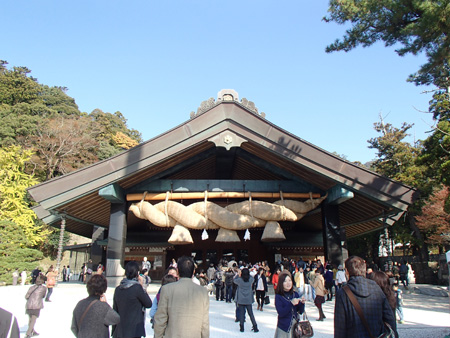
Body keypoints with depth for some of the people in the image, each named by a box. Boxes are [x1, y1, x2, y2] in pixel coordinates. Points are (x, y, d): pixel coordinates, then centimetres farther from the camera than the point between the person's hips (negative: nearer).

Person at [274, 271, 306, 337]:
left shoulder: (295, 294, 1)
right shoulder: (278, 296, -10)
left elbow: (301, 312, 3)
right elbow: (281, 313, -19)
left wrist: (302, 303, -15)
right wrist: (291, 303, -27)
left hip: (296, 325, 3)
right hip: (284, 327, -3)